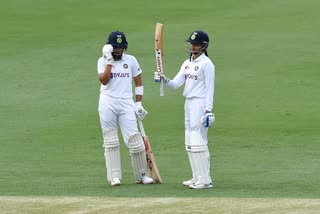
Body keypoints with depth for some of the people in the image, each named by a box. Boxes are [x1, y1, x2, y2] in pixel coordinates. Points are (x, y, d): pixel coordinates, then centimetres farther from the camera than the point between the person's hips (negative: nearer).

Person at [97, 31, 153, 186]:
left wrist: (139, 103, 5)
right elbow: (104, 80, -12)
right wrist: (109, 61, -12)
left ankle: (141, 175, 4)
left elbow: (138, 82, 13)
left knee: (134, 139, -6)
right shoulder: (103, 61, 4)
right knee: (110, 141, 0)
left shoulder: (131, 60, 8)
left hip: (126, 103, 1)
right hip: (107, 103, -1)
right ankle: (114, 177, 3)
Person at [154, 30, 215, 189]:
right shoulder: (187, 63, 15)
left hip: (200, 103, -9)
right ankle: (197, 177, 17)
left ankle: (205, 180, -11)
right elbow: (176, 84, 10)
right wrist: (164, 80, -9)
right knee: (190, 143, 11)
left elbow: (210, 88, -12)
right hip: (188, 103, 9)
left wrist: (208, 110, -18)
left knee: (198, 142, -12)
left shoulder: (206, 64, -8)